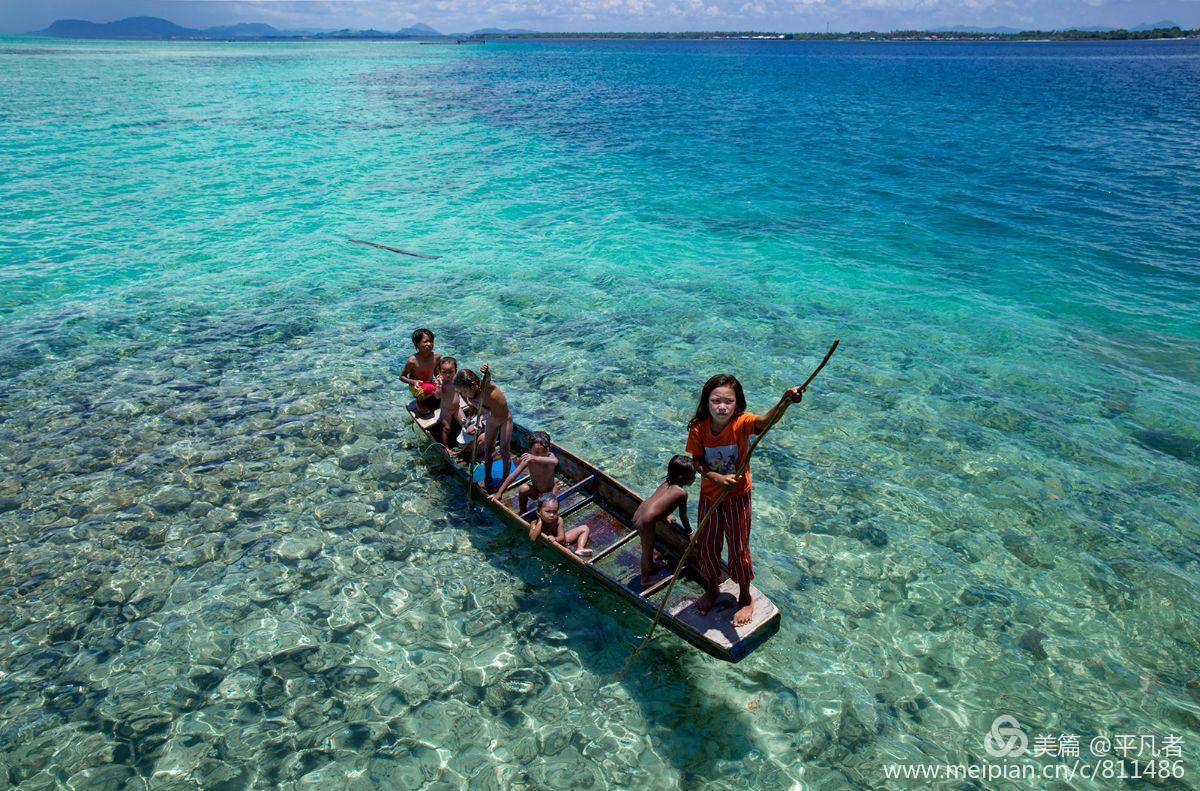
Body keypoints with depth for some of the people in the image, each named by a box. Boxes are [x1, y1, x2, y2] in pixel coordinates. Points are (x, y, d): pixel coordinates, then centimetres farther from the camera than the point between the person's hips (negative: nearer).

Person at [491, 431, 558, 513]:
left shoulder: (550, 456, -25)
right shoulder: (528, 459, -20)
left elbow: (555, 461, -52)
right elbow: (513, 475, -18)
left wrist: (536, 458, -65)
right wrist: (499, 493, -21)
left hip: (550, 491, -2)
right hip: (535, 491, 2)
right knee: (523, 488, -26)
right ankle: (522, 511, -1)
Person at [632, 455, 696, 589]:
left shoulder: (665, 484, 13)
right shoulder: (682, 492, -7)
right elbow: (683, 516, 3)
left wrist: (665, 514, 43)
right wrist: (690, 532, 18)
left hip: (637, 513, 8)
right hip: (646, 521, -8)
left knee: (648, 545, 30)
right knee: (647, 549, 11)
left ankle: (651, 565, 52)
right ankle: (645, 580, 27)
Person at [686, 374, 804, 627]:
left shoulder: (741, 423, -25)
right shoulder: (698, 428, -17)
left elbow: (765, 420, -46)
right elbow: (698, 463, -10)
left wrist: (785, 402, -67)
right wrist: (718, 477, -29)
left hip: (737, 497, -3)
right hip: (709, 496, 3)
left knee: (739, 550, 11)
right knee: (707, 547, 19)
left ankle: (746, 599, 36)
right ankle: (712, 590, 46)